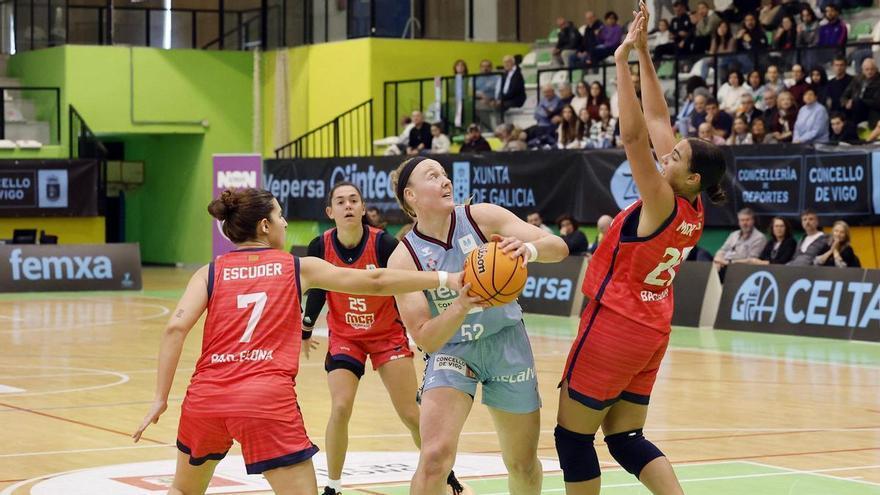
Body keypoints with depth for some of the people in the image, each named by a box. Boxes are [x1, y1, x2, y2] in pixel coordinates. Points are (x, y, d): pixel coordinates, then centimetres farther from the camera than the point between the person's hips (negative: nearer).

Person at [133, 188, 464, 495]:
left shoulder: (211, 272, 13)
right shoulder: (299, 268, 11)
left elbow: (176, 327, -2)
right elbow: (375, 281, 11)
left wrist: (161, 398, 0)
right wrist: (443, 279, 17)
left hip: (206, 396, 3)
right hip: (268, 400, -3)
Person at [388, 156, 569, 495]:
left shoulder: (481, 217, -10)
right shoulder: (404, 258, -13)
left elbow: (558, 248, -12)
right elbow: (425, 339, -16)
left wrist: (528, 248, -35)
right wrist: (461, 305, -34)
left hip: (507, 345, 2)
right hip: (451, 351, -2)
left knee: (523, 465, 12)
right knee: (435, 457, -23)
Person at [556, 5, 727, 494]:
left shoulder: (662, 203, -18)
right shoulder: (691, 208, 2)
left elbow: (633, 134, -28)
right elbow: (656, 121, 5)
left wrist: (622, 61, -24)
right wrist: (643, 54, 5)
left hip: (613, 326, -8)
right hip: (650, 332, 8)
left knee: (572, 435, 3)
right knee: (625, 438, 13)